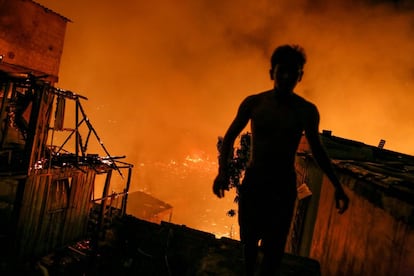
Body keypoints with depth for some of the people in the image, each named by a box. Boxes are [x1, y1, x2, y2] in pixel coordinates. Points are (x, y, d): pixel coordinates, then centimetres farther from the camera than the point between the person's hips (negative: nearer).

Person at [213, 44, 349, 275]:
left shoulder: (307, 110, -1)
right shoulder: (253, 103, -2)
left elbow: (317, 149, 10)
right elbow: (230, 137, 5)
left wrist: (337, 186, 7)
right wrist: (223, 171, -10)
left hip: (284, 185, 0)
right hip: (253, 181, 1)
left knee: (274, 247, -4)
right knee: (248, 241, 7)